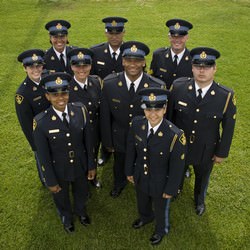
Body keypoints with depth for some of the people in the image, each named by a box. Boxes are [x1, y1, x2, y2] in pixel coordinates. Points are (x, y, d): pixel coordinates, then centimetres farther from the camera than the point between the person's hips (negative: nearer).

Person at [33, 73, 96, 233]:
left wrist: (91, 165, 0)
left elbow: (88, 140, -8)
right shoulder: (41, 122, -27)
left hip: (81, 166, 2)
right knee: (62, 199, 27)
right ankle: (67, 218, 62)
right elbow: (43, 155, -16)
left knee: (82, 194, 29)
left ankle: (81, 211, 65)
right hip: (58, 171, -2)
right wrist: (51, 181, -8)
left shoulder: (81, 110, -20)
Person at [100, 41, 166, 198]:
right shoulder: (109, 83, -20)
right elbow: (105, 116, -9)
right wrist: (107, 142, -2)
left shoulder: (157, 87, -25)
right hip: (119, 138, 2)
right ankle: (119, 184, 64)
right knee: (119, 166, 30)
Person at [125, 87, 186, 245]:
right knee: (142, 202, 34)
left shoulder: (175, 136, -35)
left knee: (161, 209, 27)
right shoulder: (137, 123, -22)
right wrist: (129, 171, 5)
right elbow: (131, 149, -5)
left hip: (161, 183, -4)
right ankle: (146, 217, 69)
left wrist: (171, 189, -10)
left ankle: (162, 229, 61)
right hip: (140, 178, 4)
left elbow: (177, 167, -21)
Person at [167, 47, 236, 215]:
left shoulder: (226, 96, -22)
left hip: (206, 151, 0)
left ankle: (200, 200, 62)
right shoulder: (178, 86, -20)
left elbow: (228, 127, -10)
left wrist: (221, 153, -3)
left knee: (202, 178, 29)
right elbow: (168, 115, -8)